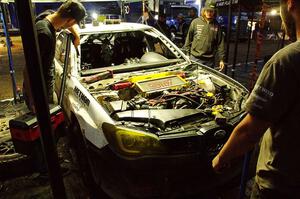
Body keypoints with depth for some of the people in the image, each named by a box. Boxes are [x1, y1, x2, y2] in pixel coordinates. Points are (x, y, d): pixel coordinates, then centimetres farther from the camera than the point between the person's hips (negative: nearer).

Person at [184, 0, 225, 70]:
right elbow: (189, 39, 4)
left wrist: (221, 59, 1)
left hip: (210, 60, 2)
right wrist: (187, 54, 2)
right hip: (195, 58, -1)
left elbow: (220, 43, 4)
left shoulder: (216, 25, 4)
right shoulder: (195, 22, 0)